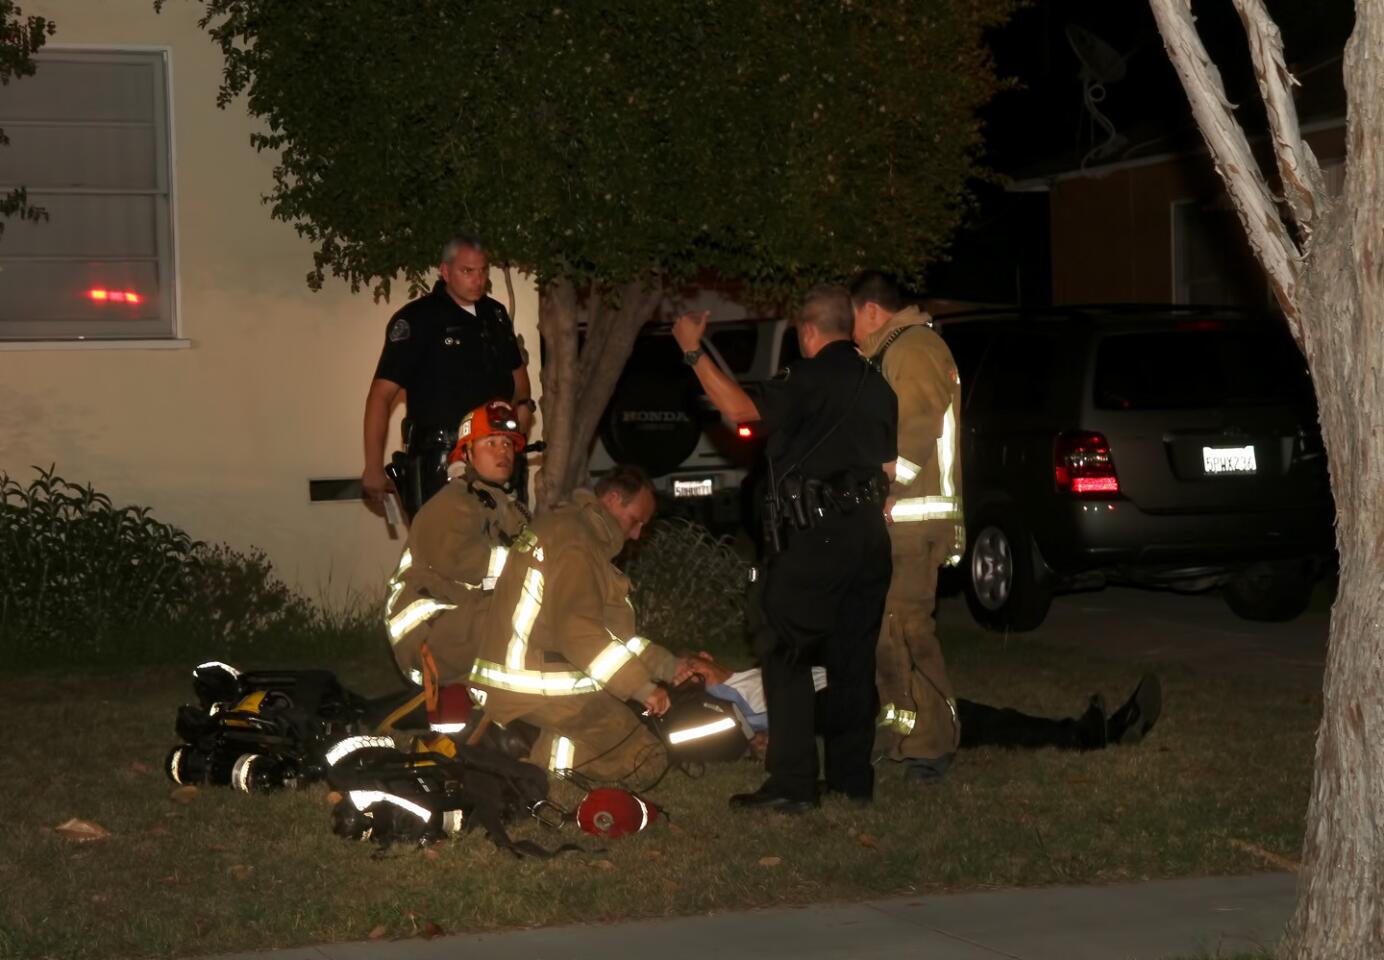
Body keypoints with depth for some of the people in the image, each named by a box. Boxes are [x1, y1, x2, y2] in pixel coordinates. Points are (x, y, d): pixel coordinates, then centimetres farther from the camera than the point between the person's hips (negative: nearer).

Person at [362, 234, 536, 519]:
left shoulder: (495, 314, 13)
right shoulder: (416, 319, -8)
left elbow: (516, 369, 30)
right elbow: (381, 395, -12)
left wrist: (523, 404, 6)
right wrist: (374, 468, -17)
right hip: (437, 461, -6)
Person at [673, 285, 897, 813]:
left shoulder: (811, 379, -10)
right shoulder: (875, 385, 16)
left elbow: (741, 410, -20)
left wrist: (693, 352, -13)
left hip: (817, 533, -8)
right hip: (869, 532, 8)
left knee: (785, 653, -4)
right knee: (853, 654, 12)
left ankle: (792, 783, -10)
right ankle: (852, 775, 16)